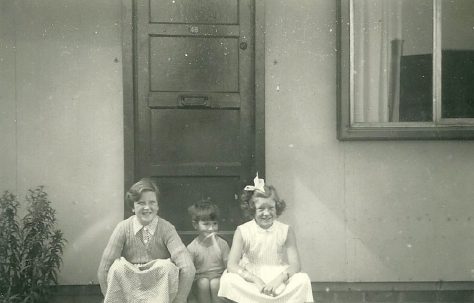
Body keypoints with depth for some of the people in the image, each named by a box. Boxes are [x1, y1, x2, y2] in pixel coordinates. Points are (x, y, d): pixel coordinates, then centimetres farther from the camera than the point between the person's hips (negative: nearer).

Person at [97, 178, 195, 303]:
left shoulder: (166, 229, -10)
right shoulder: (123, 228, -7)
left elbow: (188, 269, -20)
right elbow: (103, 270, -10)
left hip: (160, 291, -1)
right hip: (129, 289, 1)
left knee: (168, 266, -28)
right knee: (117, 266, -25)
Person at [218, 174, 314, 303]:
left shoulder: (286, 231, -2)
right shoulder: (242, 232, -5)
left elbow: (295, 264, -9)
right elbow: (232, 265, -13)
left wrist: (278, 279, -30)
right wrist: (256, 280, -28)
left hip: (278, 280, 1)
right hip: (251, 281, -1)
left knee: (303, 280, -27)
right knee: (228, 280, -30)